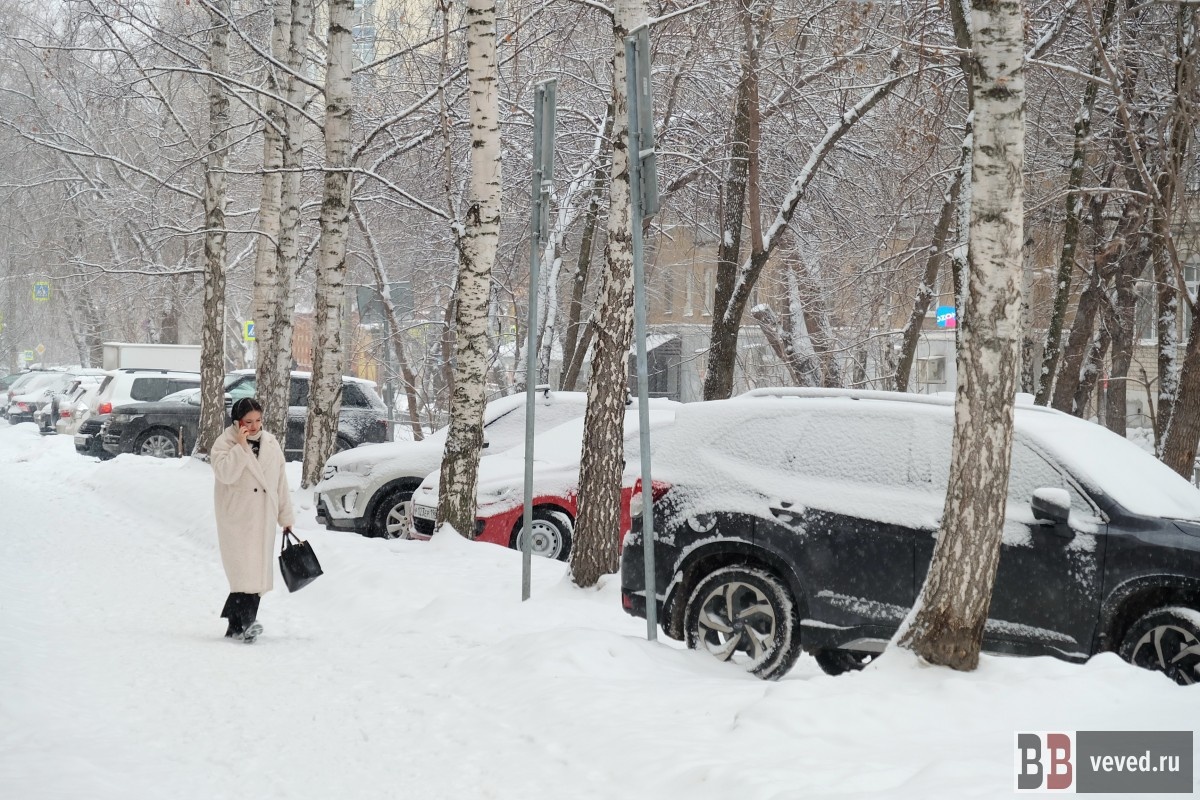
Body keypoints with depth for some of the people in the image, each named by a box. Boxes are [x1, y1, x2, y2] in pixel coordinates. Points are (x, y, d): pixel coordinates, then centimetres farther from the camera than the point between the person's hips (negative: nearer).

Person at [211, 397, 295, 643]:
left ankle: (236, 626, 11)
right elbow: (225, 473, -21)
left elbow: (280, 482, 17)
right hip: (237, 519, -5)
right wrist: (241, 446, -21)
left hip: (263, 520, 5)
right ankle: (247, 621, -22)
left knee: (256, 571, 4)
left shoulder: (271, 443, 12)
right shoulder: (225, 443, -3)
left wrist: (286, 516, 17)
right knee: (244, 570, -15)